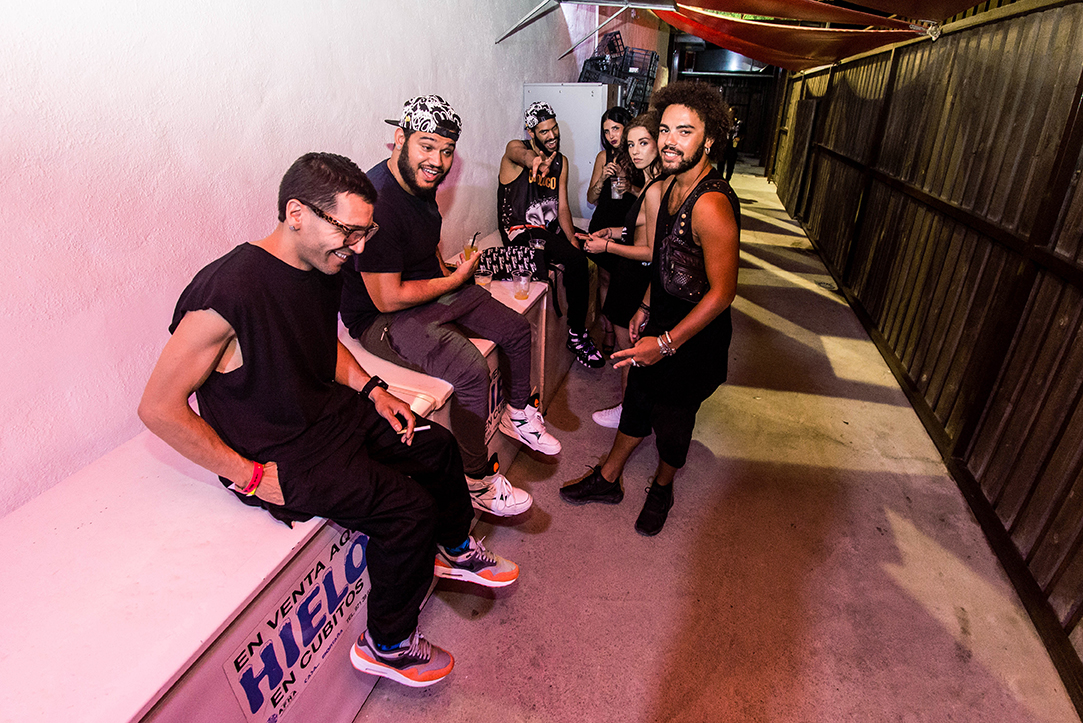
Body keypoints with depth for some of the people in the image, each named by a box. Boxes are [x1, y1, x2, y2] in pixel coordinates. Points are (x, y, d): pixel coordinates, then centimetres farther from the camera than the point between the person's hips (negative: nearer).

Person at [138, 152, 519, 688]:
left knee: (436, 446, 12)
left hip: (331, 412, 9)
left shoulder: (324, 267, -3)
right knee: (408, 506, -17)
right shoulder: (227, 293, -29)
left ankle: (455, 548, 40)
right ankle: (387, 645, 9)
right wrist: (250, 475, -19)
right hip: (275, 455, -8)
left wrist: (372, 391, 4)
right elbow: (159, 408, -22)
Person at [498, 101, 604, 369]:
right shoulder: (515, 148, -5)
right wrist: (534, 160, -59)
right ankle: (576, 336, -16)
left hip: (551, 229, 7)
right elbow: (520, 154, -33)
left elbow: (562, 208, 8)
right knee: (577, 261, -29)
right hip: (521, 233, -7)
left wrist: (573, 240, -9)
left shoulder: (561, 161, 13)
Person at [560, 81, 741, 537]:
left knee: (672, 421, 13)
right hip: (661, 321, 8)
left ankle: (661, 489, 42)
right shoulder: (670, 186, 1)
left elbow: (722, 292, -27)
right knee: (638, 402, 20)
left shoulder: (712, 203, -28)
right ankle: (607, 481, 39)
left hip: (692, 337, -8)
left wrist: (666, 344, -25)